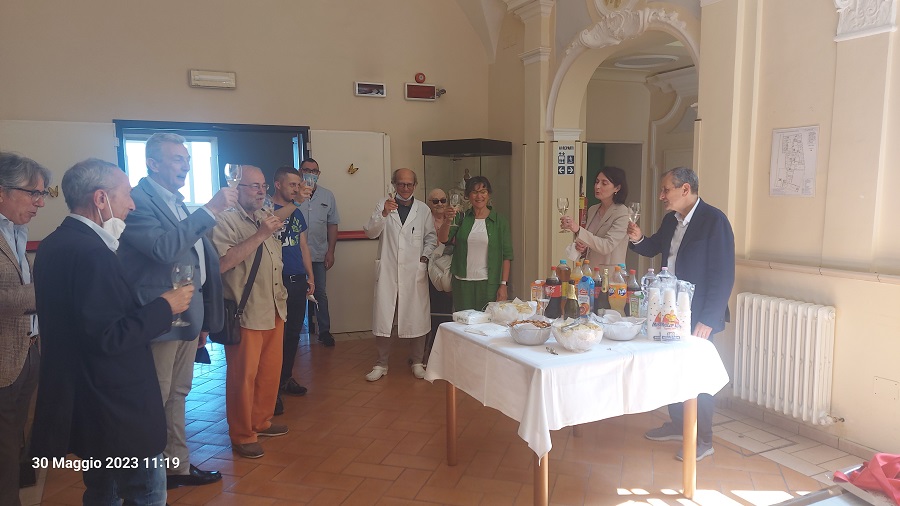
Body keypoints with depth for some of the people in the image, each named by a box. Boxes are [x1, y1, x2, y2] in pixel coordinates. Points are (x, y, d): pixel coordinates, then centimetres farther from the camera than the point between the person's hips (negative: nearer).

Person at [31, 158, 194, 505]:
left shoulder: (54, 244, 7)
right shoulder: (91, 253, -24)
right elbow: (108, 336, -27)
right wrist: (165, 306, -16)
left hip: (78, 401, 10)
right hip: (116, 407, -10)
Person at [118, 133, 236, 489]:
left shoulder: (177, 203, 14)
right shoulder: (138, 201, -13)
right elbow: (164, 248, -30)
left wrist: (202, 319, 19)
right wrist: (211, 210, -27)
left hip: (188, 316, 9)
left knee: (177, 396, 18)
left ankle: (178, 466, 30)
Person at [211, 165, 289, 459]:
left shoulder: (266, 219, 16)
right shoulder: (226, 222, -10)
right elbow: (222, 263, -26)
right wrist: (260, 234, -23)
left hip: (274, 311, 8)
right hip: (246, 314, -8)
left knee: (270, 371, 13)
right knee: (244, 375, 0)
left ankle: (261, 422, 31)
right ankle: (242, 436, 13)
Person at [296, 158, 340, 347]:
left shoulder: (327, 196, 6)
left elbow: (332, 225, 7)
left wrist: (330, 252, 1)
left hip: (319, 254, 2)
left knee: (320, 294, 8)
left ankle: (324, 331, 17)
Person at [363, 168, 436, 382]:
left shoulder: (423, 210, 8)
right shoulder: (383, 205, 6)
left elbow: (431, 238, 14)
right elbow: (370, 233, -4)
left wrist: (424, 256, -2)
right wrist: (383, 214, -18)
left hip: (415, 271, 1)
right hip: (388, 270, 0)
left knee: (416, 317, 4)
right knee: (384, 317, 2)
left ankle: (417, 362, 20)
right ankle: (381, 364, 15)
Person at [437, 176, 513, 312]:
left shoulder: (499, 220, 2)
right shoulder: (461, 218, 7)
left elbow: (507, 255, 0)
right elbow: (443, 238, -4)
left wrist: (503, 285, -7)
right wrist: (448, 220, -22)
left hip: (489, 283, -1)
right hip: (462, 283, 2)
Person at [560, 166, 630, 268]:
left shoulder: (622, 213, -8)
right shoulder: (592, 210, 11)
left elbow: (607, 246, -20)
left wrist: (578, 230, -29)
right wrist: (582, 248, 0)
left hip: (610, 275, -6)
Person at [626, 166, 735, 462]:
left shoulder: (714, 220, -17)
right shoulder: (671, 220, 7)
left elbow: (724, 275, -19)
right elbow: (653, 249, 23)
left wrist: (708, 320, -21)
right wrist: (638, 239, -1)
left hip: (698, 316, -7)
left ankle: (703, 440, 19)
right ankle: (677, 424, 35)